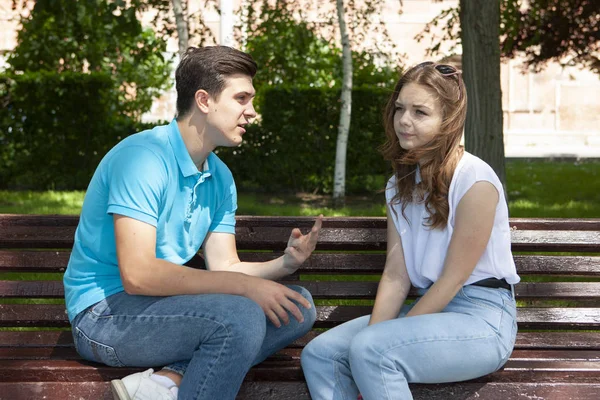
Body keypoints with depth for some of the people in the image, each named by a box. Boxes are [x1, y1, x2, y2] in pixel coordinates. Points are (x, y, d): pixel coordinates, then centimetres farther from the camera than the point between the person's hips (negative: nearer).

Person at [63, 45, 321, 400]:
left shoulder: (220, 177, 10)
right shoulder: (144, 157, -18)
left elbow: (224, 267, 6)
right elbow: (137, 274, -27)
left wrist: (285, 263, -14)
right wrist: (244, 285, -26)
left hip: (165, 302, 9)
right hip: (107, 312, -9)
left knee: (299, 306, -2)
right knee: (240, 316, -31)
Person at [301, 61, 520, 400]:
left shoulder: (475, 181, -14)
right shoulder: (401, 185, 10)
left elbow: (452, 280, -14)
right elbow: (396, 275, 2)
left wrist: (375, 343, -14)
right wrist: (373, 335, -14)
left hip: (481, 319, -7)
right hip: (428, 308, 7)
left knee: (370, 350, -30)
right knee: (319, 354, -12)